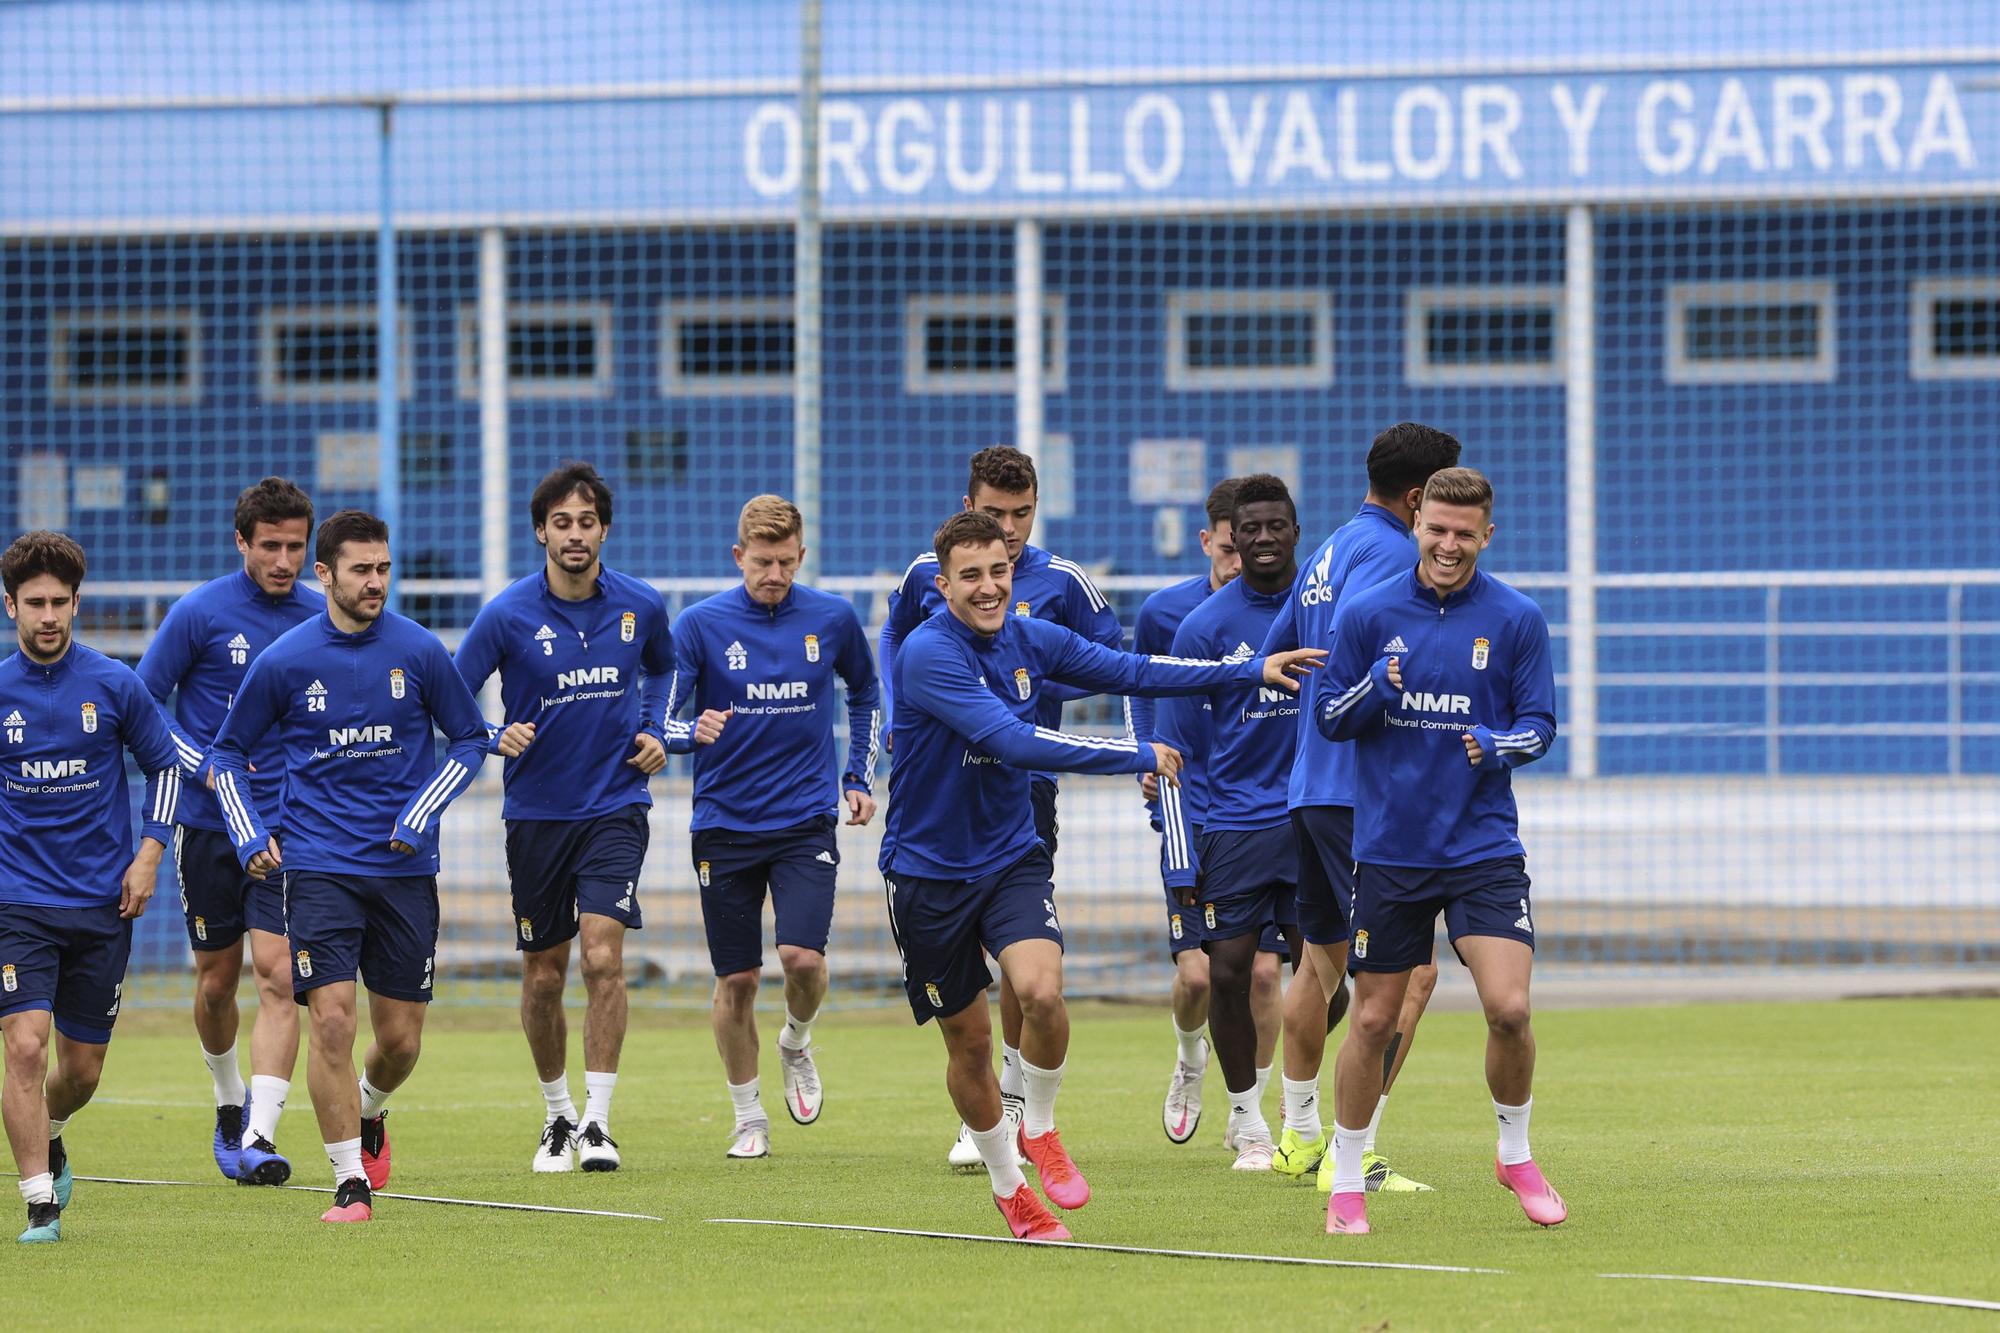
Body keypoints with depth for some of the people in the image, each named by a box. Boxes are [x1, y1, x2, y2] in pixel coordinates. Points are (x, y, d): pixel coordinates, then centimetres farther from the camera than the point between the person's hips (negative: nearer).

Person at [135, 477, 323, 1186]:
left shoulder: (324, 617, 2)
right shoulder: (199, 613, -7)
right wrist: (154, 829, -8)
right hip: (208, 826, -1)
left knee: (277, 972, -14)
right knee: (217, 980, 10)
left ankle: (259, 1137, -17)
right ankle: (229, 1102, 37)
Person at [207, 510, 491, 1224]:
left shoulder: (419, 651, -2)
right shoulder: (284, 661, -3)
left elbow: (470, 740, 9)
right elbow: (227, 751, 10)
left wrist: (421, 816, -3)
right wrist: (249, 836, -3)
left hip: (404, 867, 2)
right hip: (319, 865, -2)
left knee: (401, 1037, 5)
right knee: (331, 1019, -14)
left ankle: (370, 1112, 39)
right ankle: (351, 1181, -5)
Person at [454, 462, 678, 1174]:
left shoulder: (641, 606, -3)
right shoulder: (508, 614, -10)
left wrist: (656, 732, 5)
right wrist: (497, 738, -21)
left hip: (616, 803, 0)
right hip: (536, 813, 0)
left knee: (602, 956, -17)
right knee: (543, 976, 8)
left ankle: (597, 1121, -12)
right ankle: (557, 1114, 30)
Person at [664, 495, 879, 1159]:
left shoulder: (834, 619, 0)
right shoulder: (701, 624, -6)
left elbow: (865, 696, 20)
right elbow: (659, 721, -8)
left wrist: (859, 779, 13)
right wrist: (694, 730, -30)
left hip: (806, 821, 0)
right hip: (725, 824, 0)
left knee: (803, 955, -17)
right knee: (737, 979, 2)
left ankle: (796, 1046, 15)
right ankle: (748, 1117, 19)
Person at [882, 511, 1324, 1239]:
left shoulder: (1029, 640, -1)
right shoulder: (928, 654, -22)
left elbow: (1129, 670, 11)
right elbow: (1013, 741, -30)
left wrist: (1254, 669, 8)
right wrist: (1136, 755, -26)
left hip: (1010, 856, 4)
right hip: (929, 870, -4)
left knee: (1041, 989, -23)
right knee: (969, 1039, 7)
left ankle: (1038, 1130, 3)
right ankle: (1008, 1185, 28)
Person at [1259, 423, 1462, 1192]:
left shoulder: (1331, 552, 16)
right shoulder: (1387, 554, -12)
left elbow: (1275, 653, 24)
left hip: (1308, 785, 10)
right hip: (1364, 793, -10)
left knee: (1321, 963, 24)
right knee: (1409, 973, -11)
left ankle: (1298, 1136, 35)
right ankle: (1353, 1155, -16)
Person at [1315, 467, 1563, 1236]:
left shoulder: (1516, 619, 0)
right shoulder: (1369, 614, 1)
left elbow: (1540, 725, 4)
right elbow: (1327, 718, 6)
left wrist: (1500, 743, -18)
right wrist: (1373, 689, -15)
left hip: (1483, 848, -1)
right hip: (1388, 849, 1)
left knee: (1509, 1008, -14)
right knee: (1373, 1020, 3)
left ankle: (1515, 1154, 11)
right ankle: (1346, 1186, 17)